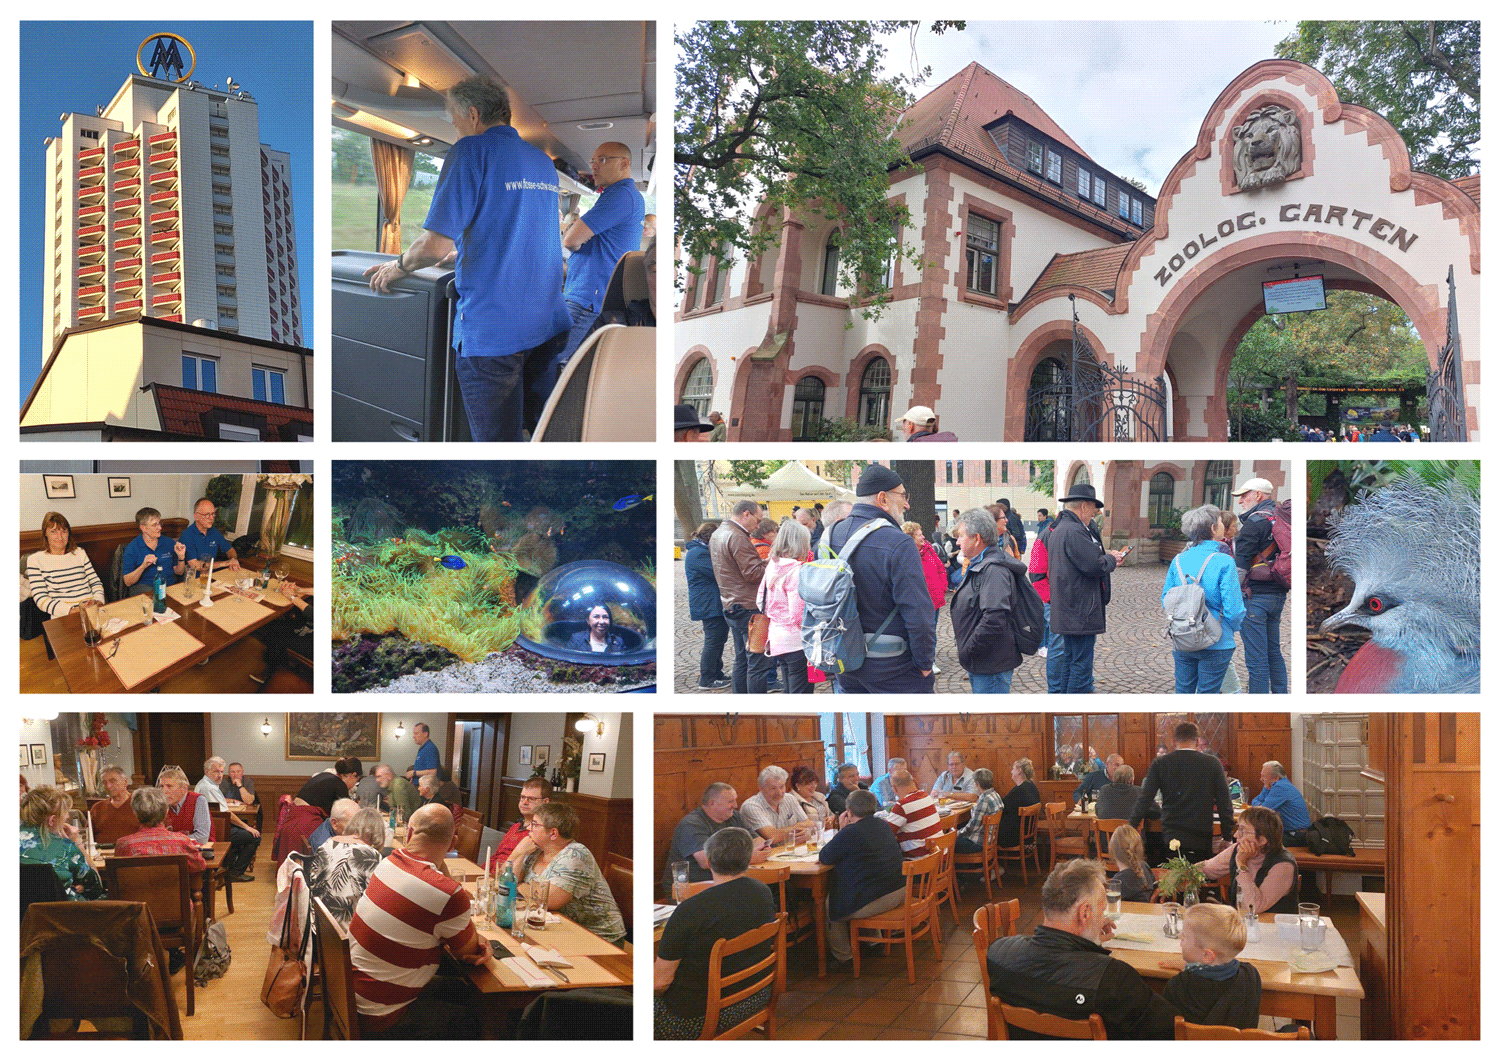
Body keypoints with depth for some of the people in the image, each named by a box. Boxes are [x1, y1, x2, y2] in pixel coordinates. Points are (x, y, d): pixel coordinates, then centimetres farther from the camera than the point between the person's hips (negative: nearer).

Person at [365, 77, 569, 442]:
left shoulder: (472, 150, -9)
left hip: (492, 329, -7)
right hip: (550, 324, 7)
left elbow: (437, 245, -15)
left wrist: (397, 268, 4)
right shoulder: (543, 161, 14)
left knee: (497, 439, 1)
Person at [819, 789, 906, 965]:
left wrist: (841, 830, 1)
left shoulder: (850, 833, -18)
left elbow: (824, 858, -6)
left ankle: (843, 957, 25)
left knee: (828, 906, 15)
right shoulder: (883, 825, 9)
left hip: (874, 901, -9)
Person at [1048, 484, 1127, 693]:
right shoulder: (1074, 531, -20)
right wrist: (1111, 559, -4)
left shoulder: (1059, 529, 15)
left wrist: (1105, 556, 10)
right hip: (1080, 612, -11)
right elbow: (1094, 566, -23)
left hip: (1067, 611, 11)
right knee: (1082, 662, -5)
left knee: (1070, 659, 18)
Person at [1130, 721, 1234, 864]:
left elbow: (1144, 799, -1)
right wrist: (1228, 837, 9)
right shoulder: (1213, 764, 1)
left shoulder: (1160, 763, 1)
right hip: (1202, 840, 0)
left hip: (1171, 837, 0)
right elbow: (1224, 804, 3)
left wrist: (1131, 827, 4)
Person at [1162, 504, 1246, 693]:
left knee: (1183, 690, 15)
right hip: (1215, 644, -4)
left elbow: (1165, 600, 6)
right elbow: (1233, 609, -15)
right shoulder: (1224, 563, -15)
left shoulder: (1178, 560, -1)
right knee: (1208, 692, 7)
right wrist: (1233, 628, 6)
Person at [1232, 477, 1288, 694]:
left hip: (1256, 595, -9)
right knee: (1274, 652, 18)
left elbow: (1241, 565, -14)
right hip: (1278, 595, 9)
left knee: (1256, 659, -5)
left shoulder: (1254, 522, -13)